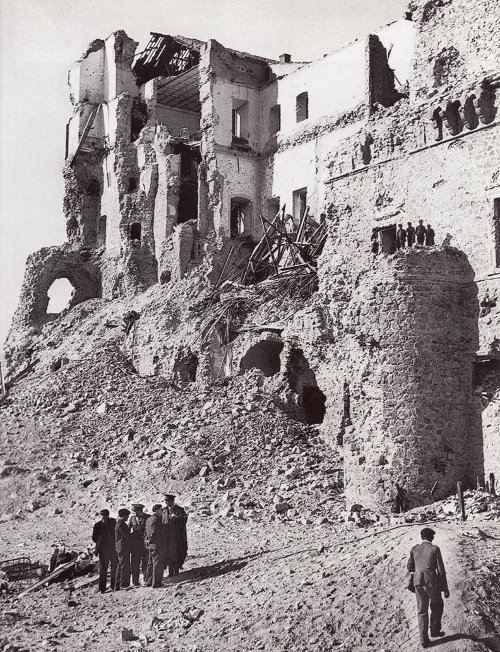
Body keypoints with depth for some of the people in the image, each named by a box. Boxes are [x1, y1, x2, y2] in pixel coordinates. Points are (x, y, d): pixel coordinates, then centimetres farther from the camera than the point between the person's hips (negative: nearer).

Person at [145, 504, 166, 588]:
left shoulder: (148, 519, 12)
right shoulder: (156, 519, -18)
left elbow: (146, 532, 16)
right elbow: (153, 532, -23)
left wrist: (146, 540, 14)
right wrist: (150, 541, -12)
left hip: (151, 546, 9)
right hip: (157, 545, -9)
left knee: (150, 564, 17)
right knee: (157, 564, -2)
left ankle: (148, 582, 23)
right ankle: (155, 583, 1)